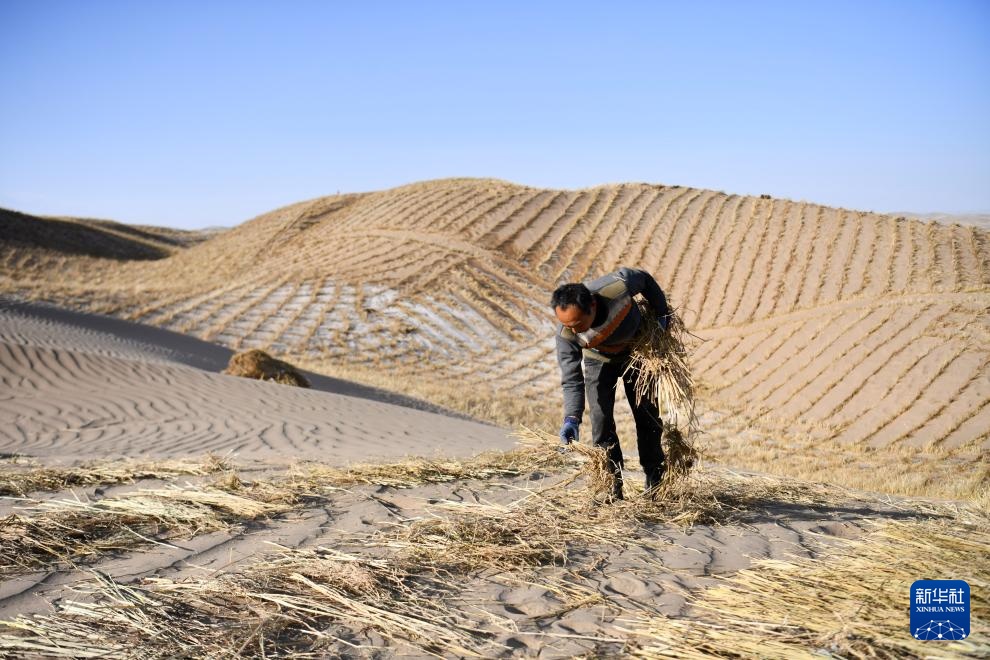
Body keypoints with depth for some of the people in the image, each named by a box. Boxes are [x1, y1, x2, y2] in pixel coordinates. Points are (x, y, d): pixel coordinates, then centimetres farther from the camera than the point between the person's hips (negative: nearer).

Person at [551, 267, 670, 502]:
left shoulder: (618, 286, -42)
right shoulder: (565, 333, -36)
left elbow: (646, 280, -18)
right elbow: (571, 379, -29)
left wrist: (661, 313, -8)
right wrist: (572, 417, -43)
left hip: (636, 351, 1)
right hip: (599, 360, 0)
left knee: (648, 416, 7)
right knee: (601, 420, -11)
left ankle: (655, 482, 23)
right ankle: (612, 488, 0)